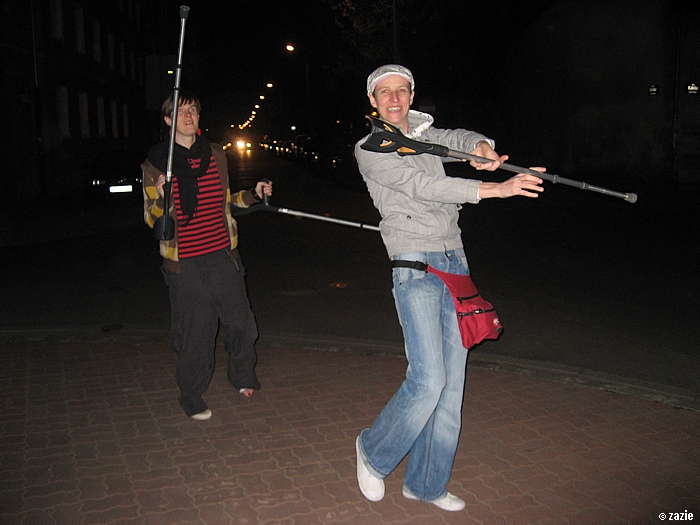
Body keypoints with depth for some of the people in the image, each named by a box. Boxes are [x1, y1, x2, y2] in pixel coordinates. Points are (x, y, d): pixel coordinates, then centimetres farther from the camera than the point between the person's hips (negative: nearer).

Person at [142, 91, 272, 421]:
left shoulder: (216, 155, 10)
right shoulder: (155, 163, -1)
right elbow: (151, 220, 0)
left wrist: (253, 194, 7)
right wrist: (160, 198, -20)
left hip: (223, 256, 4)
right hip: (185, 264, -3)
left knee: (242, 322, 8)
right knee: (195, 333, 2)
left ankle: (242, 376, 36)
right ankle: (191, 398, 24)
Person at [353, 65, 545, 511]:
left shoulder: (425, 134, 19)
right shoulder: (370, 150, -2)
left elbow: (461, 137, 10)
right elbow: (425, 186, -14)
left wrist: (482, 147, -16)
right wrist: (497, 188, -21)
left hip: (455, 262, 6)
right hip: (415, 268, -6)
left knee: (452, 384, 6)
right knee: (429, 381, -14)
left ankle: (427, 483, 21)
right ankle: (374, 452, 13)